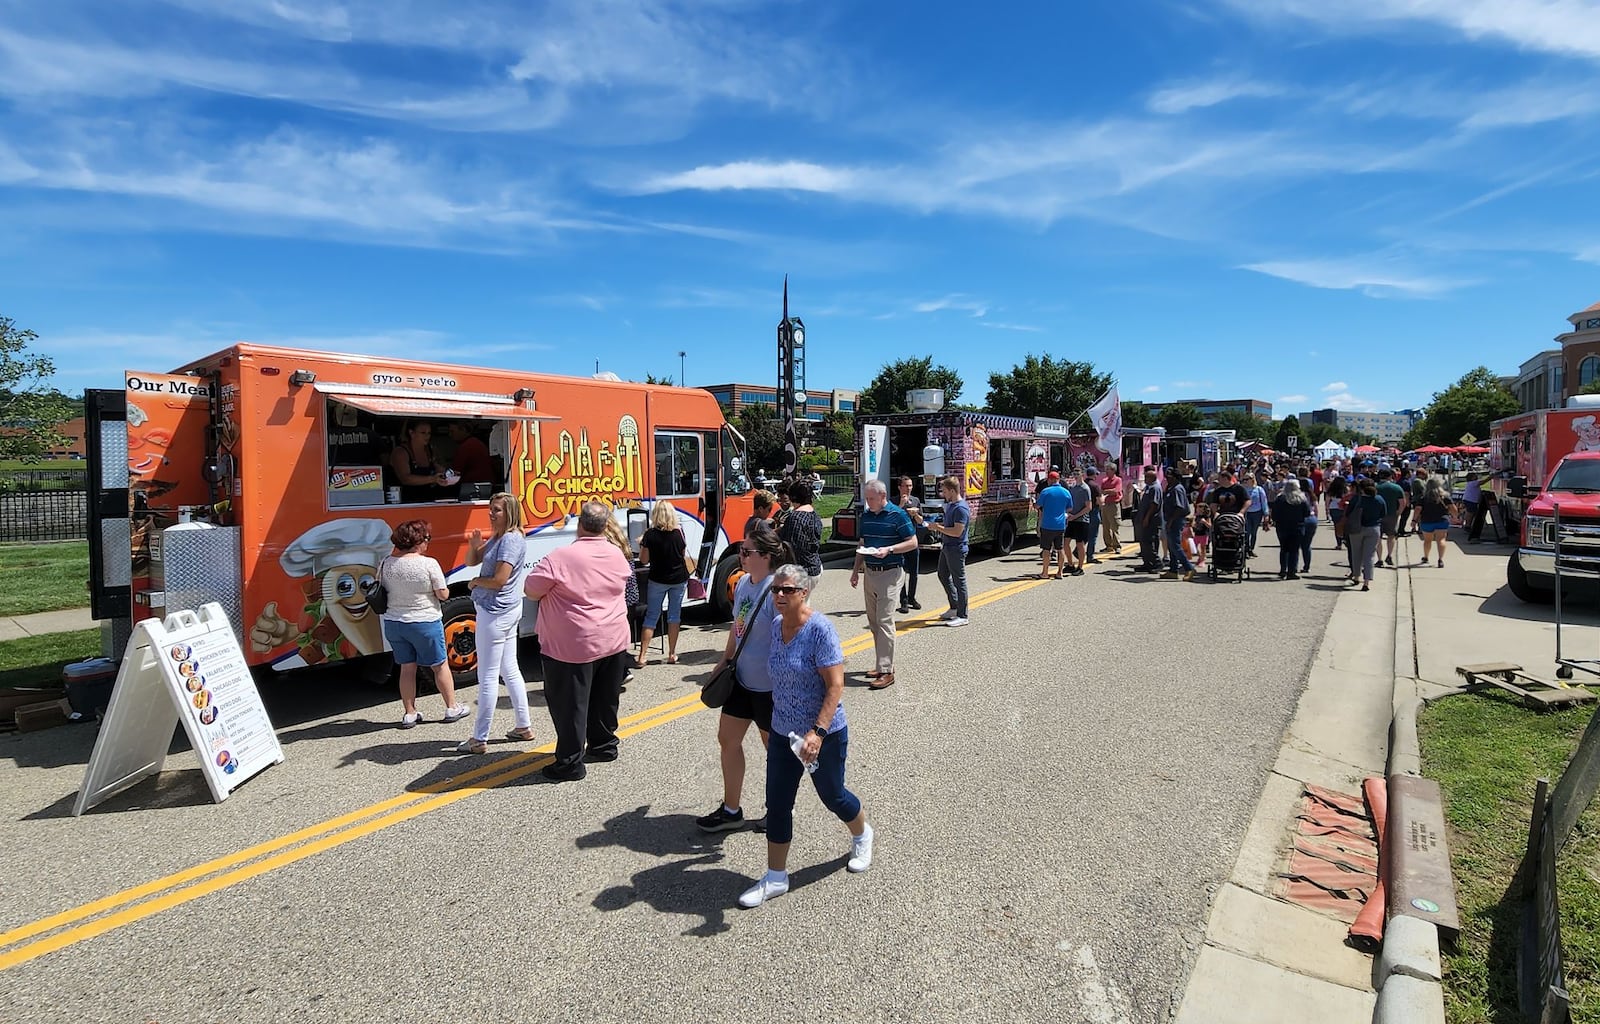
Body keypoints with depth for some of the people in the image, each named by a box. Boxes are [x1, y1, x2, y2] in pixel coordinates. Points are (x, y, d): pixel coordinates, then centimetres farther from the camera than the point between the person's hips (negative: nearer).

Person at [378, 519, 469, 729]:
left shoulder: (386, 564, -3)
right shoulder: (429, 564, -17)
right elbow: (443, 594, -12)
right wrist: (439, 589, 8)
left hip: (393, 623, 4)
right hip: (425, 623, -4)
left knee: (407, 668, 15)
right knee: (440, 666, 12)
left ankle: (409, 714, 20)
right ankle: (452, 708, 21)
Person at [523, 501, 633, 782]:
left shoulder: (560, 557, -18)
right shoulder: (618, 556, 1)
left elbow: (531, 591, -11)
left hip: (573, 646, -6)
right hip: (614, 642, 6)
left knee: (570, 703, 3)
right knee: (605, 699, 20)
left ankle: (570, 763, 8)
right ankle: (604, 745, 34)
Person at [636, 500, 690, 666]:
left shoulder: (650, 535, -12)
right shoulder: (679, 533, -3)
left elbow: (644, 560, -6)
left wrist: (641, 544, 9)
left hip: (658, 580, -2)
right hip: (679, 579, 2)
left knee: (651, 616, 3)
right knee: (674, 615, 10)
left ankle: (641, 657, 0)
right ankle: (672, 654, 14)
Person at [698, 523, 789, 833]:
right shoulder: (743, 583, 1)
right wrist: (725, 659, 18)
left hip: (769, 687, -9)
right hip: (742, 679, 9)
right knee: (727, 738, 17)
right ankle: (731, 810, 34)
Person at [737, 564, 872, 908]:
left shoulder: (820, 630, -22)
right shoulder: (776, 625, 0)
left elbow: (836, 687, -24)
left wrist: (817, 733, -31)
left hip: (823, 736, -6)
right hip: (783, 733, 6)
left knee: (832, 795, 15)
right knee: (777, 804, 8)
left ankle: (862, 837, 47)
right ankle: (776, 878, 22)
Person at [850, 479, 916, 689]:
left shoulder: (897, 514, -10)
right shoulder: (865, 515, 9)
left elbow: (912, 542, -9)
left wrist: (889, 549, -22)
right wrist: (855, 570, 13)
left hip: (889, 573, -7)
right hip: (870, 572, 7)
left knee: (884, 621, -9)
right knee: (873, 622, 11)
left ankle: (886, 671, -5)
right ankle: (883, 663, 22)